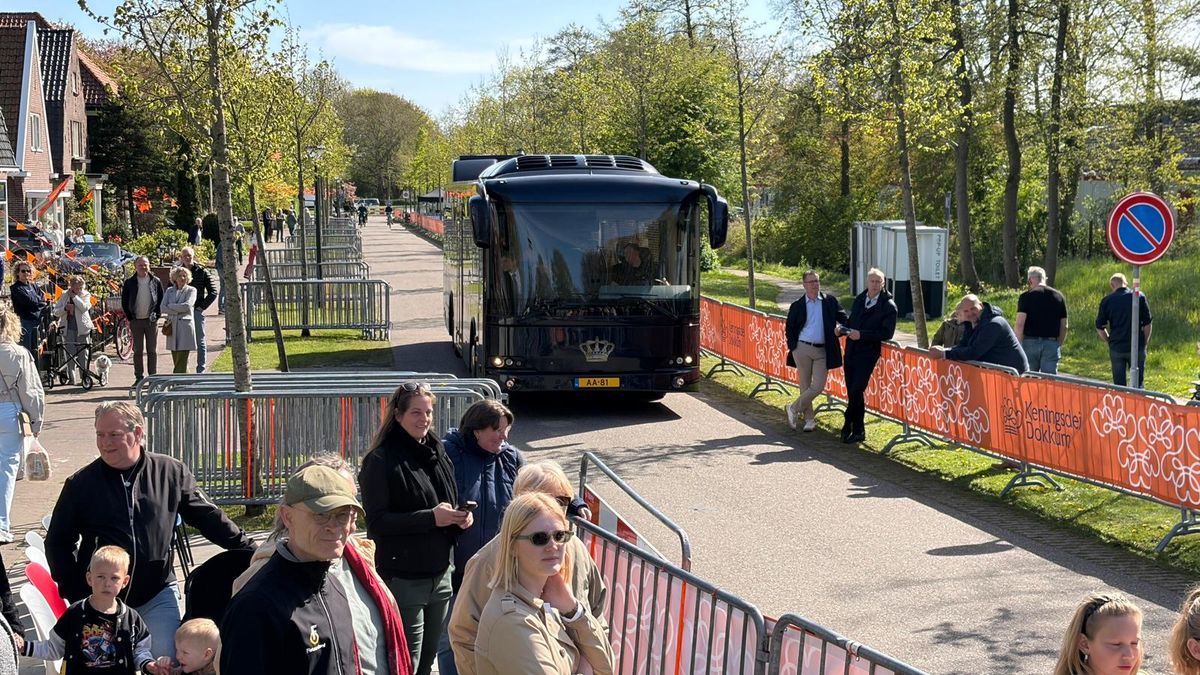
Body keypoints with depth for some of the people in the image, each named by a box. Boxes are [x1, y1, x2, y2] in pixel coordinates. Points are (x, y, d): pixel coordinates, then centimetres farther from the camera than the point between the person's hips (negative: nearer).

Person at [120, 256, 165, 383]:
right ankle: (139, 377, 9)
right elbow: (124, 302, 6)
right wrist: (130, 318, 0)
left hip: (151, 320, 0)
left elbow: (161, 300, 7)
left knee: (152, 350, 3)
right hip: (136, 320, 0)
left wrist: (156, 315, -2)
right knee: (137, 351, 4)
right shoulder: (129, 283, 2)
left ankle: (153, 376, 8)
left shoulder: (156, 282, 3)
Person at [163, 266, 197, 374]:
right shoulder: (169, 290, 15)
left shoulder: (191, 290, 4)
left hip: (185, 326, -4)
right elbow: (163, 308, 3)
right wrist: (178, 311, -7)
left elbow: (187, 306, -12)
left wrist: (170, 306, -3)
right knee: (176, 360, 5)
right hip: (172, 327, 4)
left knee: (181, 361, -9)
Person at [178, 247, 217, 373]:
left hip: (197, 311, -2)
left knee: (200, 340, 2)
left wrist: (202, 307, -7)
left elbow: (213, 292, 0)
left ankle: (201, 369, 7)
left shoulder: (202, 272, -1)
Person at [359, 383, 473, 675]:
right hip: (403, 579, -7)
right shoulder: (381, 460, -10)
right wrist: (431, 518, -22)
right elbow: (376, 521, -16)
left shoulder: (437, 453, 12)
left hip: (440, 574, 7)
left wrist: (460, 517, 0)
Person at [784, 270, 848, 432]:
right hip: (803, 349, -1)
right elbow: (789, 329, 9)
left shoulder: (830, 301, 5)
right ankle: (809, 419, 16)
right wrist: (793, 347, -2)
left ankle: (793, 409, 11)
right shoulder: (797, 306, 4)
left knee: (818, 387, -6)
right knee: (805, 386, 4)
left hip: (822, 351, 1)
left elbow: (843, 318, 7)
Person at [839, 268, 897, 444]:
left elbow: (887, 333, -12)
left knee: (856, 391, -12)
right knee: (852, 392, 6)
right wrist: (844, 329, 2)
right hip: (851, 350, 6)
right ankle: (858, 430, 15)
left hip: (868, 354, -6)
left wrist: (861, 335, -18)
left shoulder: (888, 306, -5)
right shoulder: (859, 300, 14)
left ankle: (849, 426, 2)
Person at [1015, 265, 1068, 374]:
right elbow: (1064, 326, 10)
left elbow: (1020, 324, -11)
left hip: (1030, 342, -2)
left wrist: (1018, 345, -4)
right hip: (1052, 344, 2)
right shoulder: (1059, 296, 8)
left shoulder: (1026, 297, -3)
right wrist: (1059, 345, 20)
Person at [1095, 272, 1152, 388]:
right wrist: (1145, 342, 9)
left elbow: (1100, 328, 1)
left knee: (1119, 386, 9)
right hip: (1137, 347, -1)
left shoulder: (1107, 300, -1)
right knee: (1137, 384, 6)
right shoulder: (1139, 296, -4)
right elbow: (1147, 324, -3)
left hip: (1116, 348, 1)